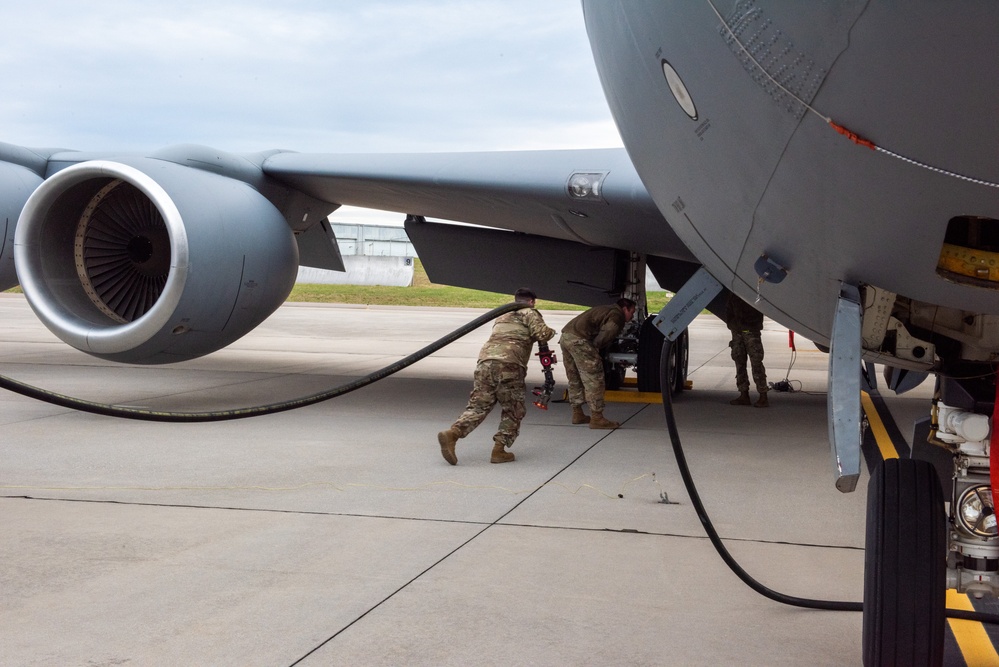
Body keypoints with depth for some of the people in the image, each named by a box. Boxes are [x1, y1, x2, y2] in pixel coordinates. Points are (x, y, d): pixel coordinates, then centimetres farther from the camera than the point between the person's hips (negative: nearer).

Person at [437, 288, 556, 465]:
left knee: (478, 405, 5)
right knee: (513, 411, 9)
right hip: (509, 365, -5)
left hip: (485, 359, 5)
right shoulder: (530, 313, 13)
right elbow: (542, 334, -1)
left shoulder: (502, 315, 33)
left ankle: (452, 433, -17)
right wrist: (551, 332, 21)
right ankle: (499, 450, 1)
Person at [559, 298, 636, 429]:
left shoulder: (605, 310, 30)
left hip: (565, 335, 10)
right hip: (579, 339, -10)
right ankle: (596, 418, -5)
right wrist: (595, 348, 1)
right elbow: (606, 333, -10)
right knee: (594, 380, -5)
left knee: (575, 380, 19)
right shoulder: (617, 315, 1)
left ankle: (577, 414, 26)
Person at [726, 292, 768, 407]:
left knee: (756, 363, -9)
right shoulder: (733, 295, 13)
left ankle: (763, 396, -9)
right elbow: (728, 310, 15)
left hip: (751, 331, -5)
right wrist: (731, 324, 1)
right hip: (737, 332, 6)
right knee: (739, 363, 5)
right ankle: (744, 395, 11)